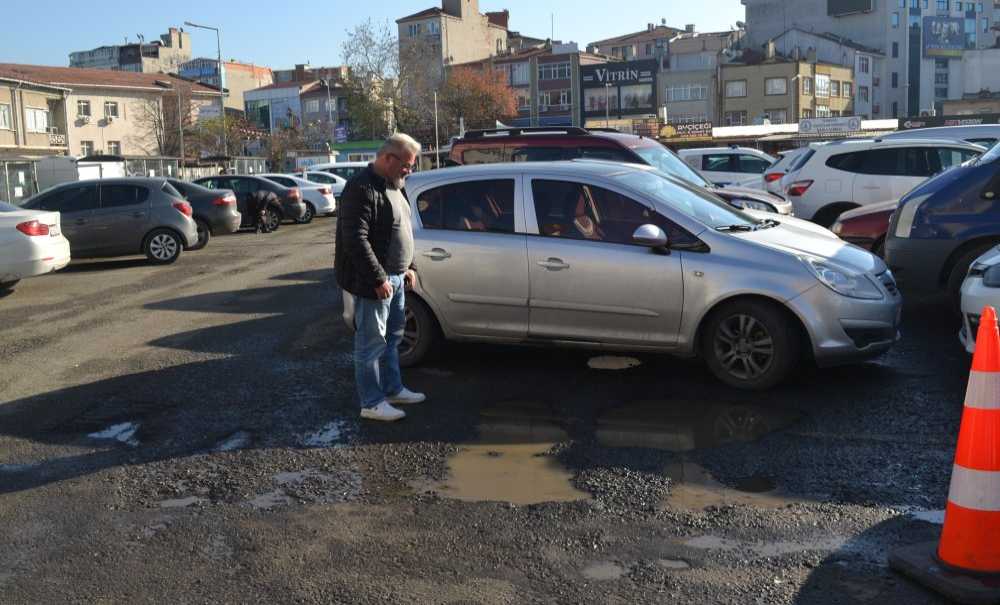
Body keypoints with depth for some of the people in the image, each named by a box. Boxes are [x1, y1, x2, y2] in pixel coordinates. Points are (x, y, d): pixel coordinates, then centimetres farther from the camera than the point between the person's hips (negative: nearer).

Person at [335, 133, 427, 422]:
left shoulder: (392, 186, 13)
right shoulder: (362, 188, -19)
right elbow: (355, 239, -24)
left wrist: (408, 266, 18)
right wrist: (379, 279, -24)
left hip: (395, 277, 10)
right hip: (374, 282, -10)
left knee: (392, 337, 20)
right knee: (372, 343, -1)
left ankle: (393, 389, 33)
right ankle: (371, 403, 9)